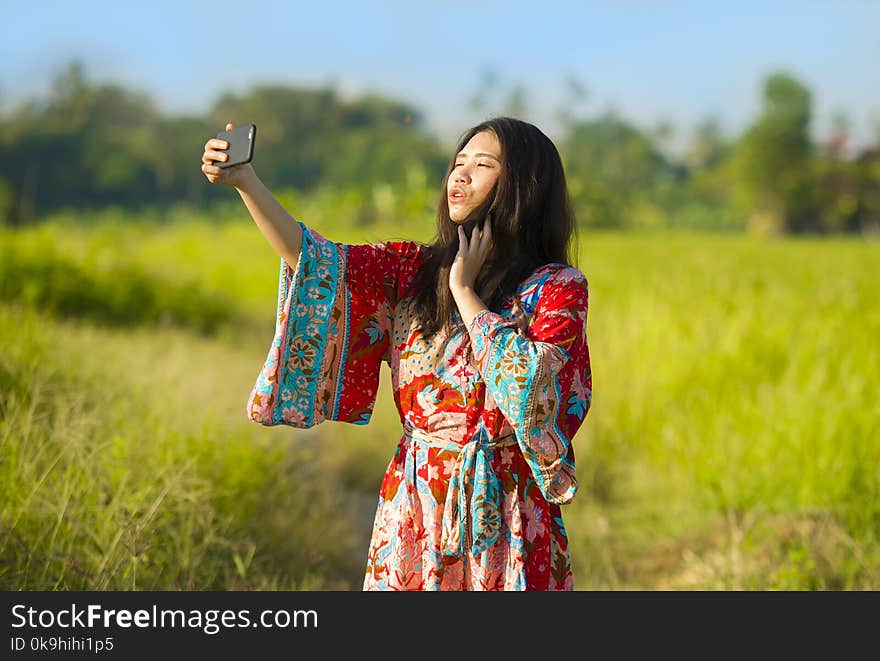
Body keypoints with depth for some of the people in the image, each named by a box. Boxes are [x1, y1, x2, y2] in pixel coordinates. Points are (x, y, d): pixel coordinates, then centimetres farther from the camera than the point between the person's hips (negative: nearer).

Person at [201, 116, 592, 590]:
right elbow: (315, 261, -9)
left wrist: (464, 290, -13)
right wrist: (244, 181, -20)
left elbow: (526, 385, -21)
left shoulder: (558, 288, -5)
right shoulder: (415, 270, 5)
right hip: (412, 508, 3)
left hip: (499, 520, -3)